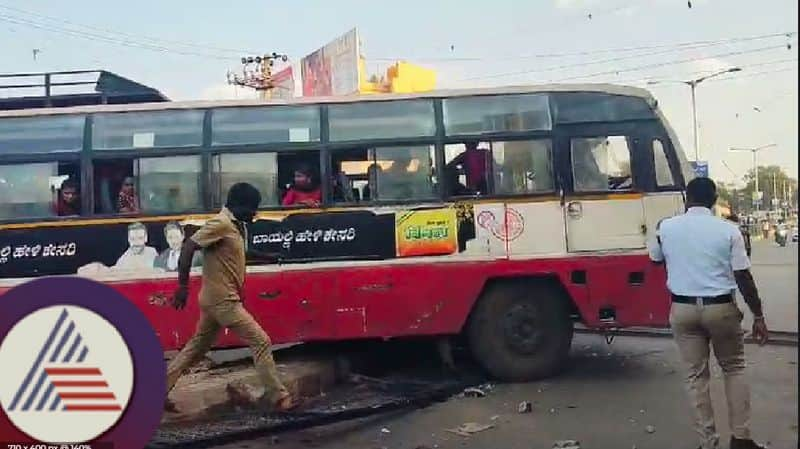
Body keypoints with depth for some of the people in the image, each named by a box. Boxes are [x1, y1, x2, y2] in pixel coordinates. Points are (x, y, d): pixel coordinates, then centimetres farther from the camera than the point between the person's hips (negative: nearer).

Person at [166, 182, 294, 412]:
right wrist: (183, 286, -24)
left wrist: (267, 257, 28)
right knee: (261, 342, -7)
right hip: (222, 299, -10)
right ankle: (280, 398, -1)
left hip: (216, 299, 10)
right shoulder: (221, 224, -17)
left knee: (197, 346, 18)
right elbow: (188, 247, -22)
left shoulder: (237, 226, 10)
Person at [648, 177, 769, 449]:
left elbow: (655, 259, 17)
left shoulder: (666, 228, -1)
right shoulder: (728, 230, -7)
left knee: (696, 376, 9)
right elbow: (743, 277, -8)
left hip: (683, 309, 1)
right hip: (721, 307, -1)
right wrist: (758, 316, -1)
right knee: (734, 369, 18)